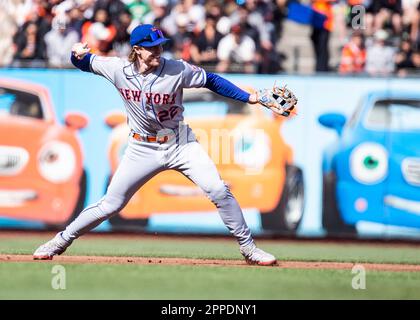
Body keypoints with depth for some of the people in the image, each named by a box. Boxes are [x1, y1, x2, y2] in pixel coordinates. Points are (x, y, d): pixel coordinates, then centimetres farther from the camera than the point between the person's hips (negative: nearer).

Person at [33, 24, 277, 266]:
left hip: (181, 144, 0)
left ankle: (248, 248, 0)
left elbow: (211, 80, -5)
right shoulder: (119, 69, -11)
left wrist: (249, 98, -11)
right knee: (111, 205, 1)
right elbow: (85, 63, 4)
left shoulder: (177, 70, -16)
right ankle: (62, 241, 20)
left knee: (219, 191, -14)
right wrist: (78, 54, -20)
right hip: (143, 150, 0)